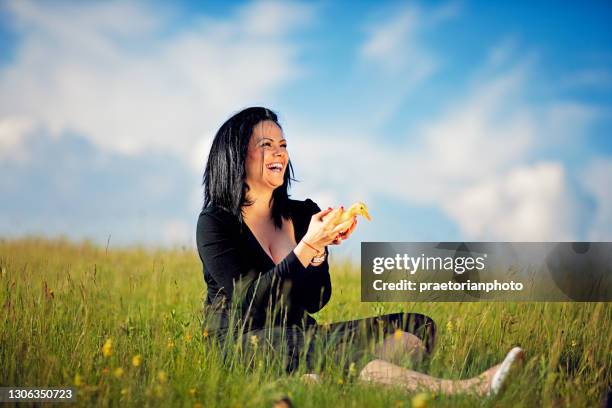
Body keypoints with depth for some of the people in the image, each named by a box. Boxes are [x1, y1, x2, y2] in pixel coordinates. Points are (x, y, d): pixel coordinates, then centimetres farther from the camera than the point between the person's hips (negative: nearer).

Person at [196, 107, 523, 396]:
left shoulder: (303, 215, 11)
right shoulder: (215, 222, -4)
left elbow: (315, 302, 5)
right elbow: (248, 302, -16)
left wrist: (320, 248, -13)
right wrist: (308, 245, -22)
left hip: (300, 337, 7)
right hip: (240, 346, -7)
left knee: (416, 327, -13)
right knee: (342, 346, -37)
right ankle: (465, 391, -49)